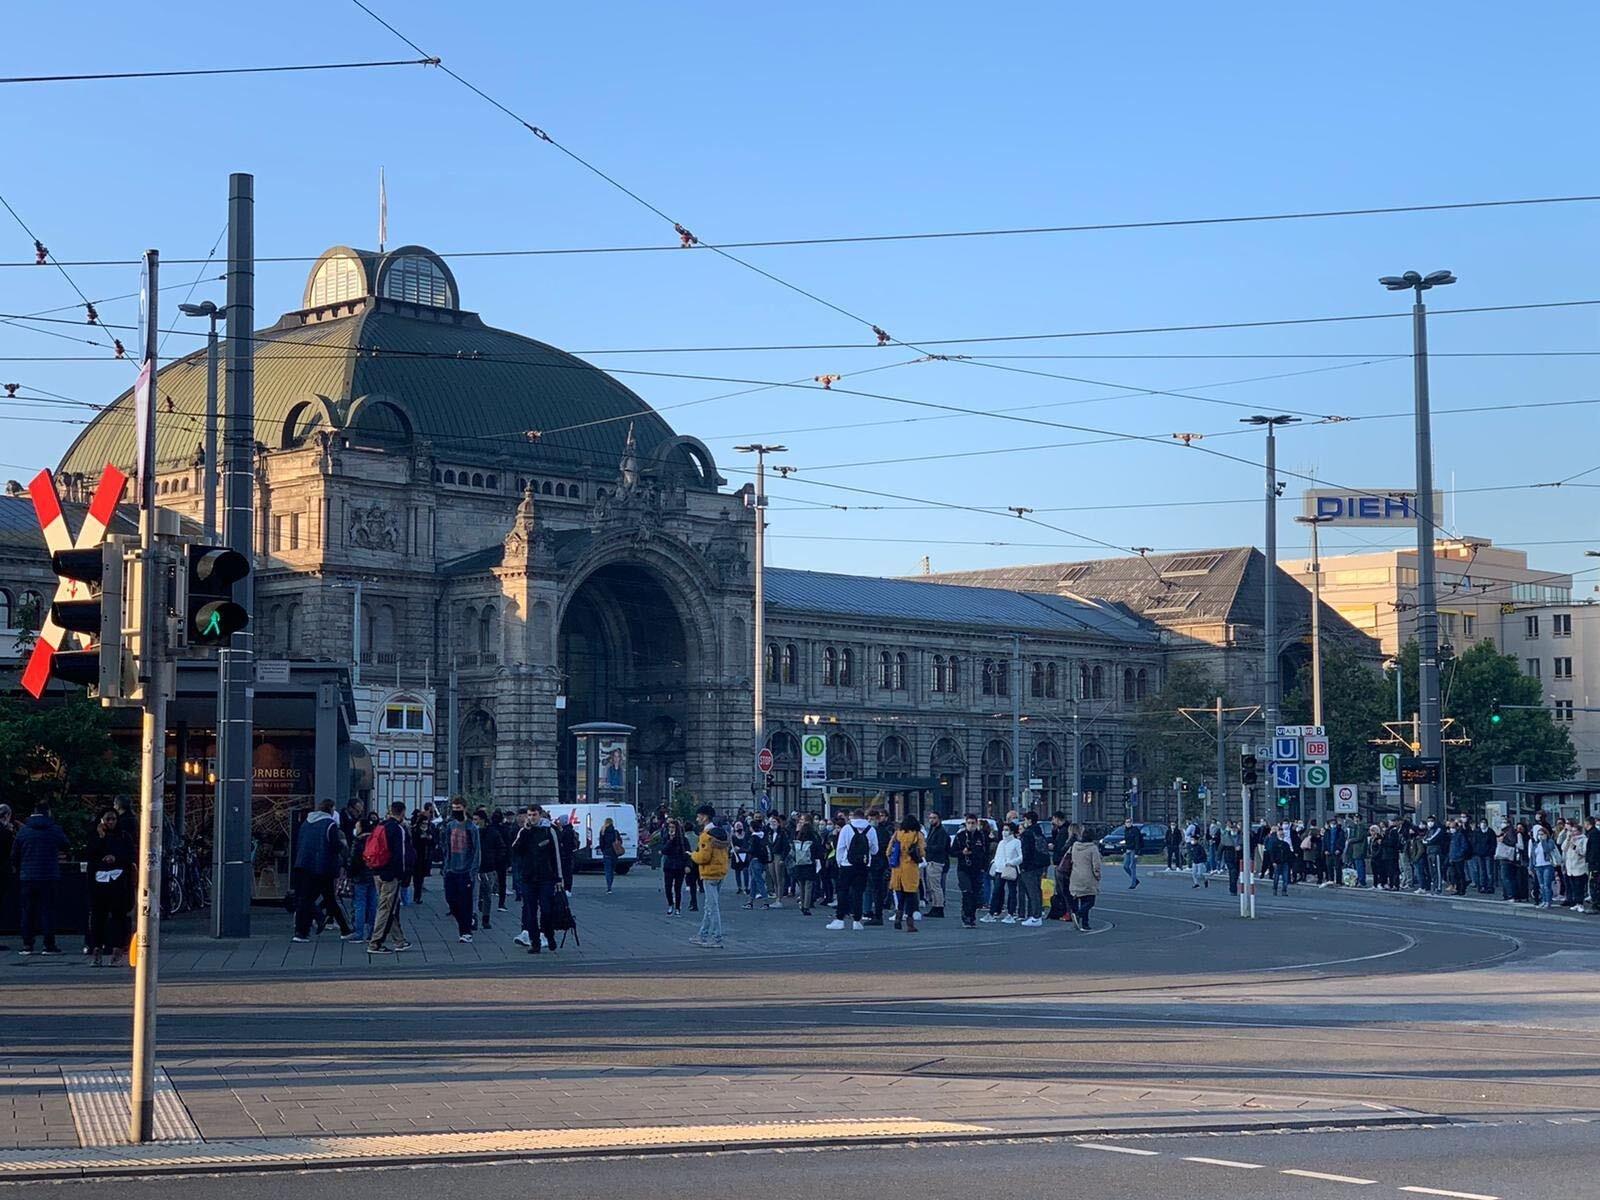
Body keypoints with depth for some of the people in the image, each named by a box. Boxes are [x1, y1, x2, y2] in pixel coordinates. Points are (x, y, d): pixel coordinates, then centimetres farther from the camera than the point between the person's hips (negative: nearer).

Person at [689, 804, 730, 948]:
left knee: (713, 906, -5)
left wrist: (693, 855, -1)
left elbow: (703, 857, -22)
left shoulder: (707, 835, -17)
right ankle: (703, 935, 22)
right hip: (721, 872, 9)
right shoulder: (721, 833, 11)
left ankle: (716, 939, -3)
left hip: (710, 874, -9)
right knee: (710, 906, 15)